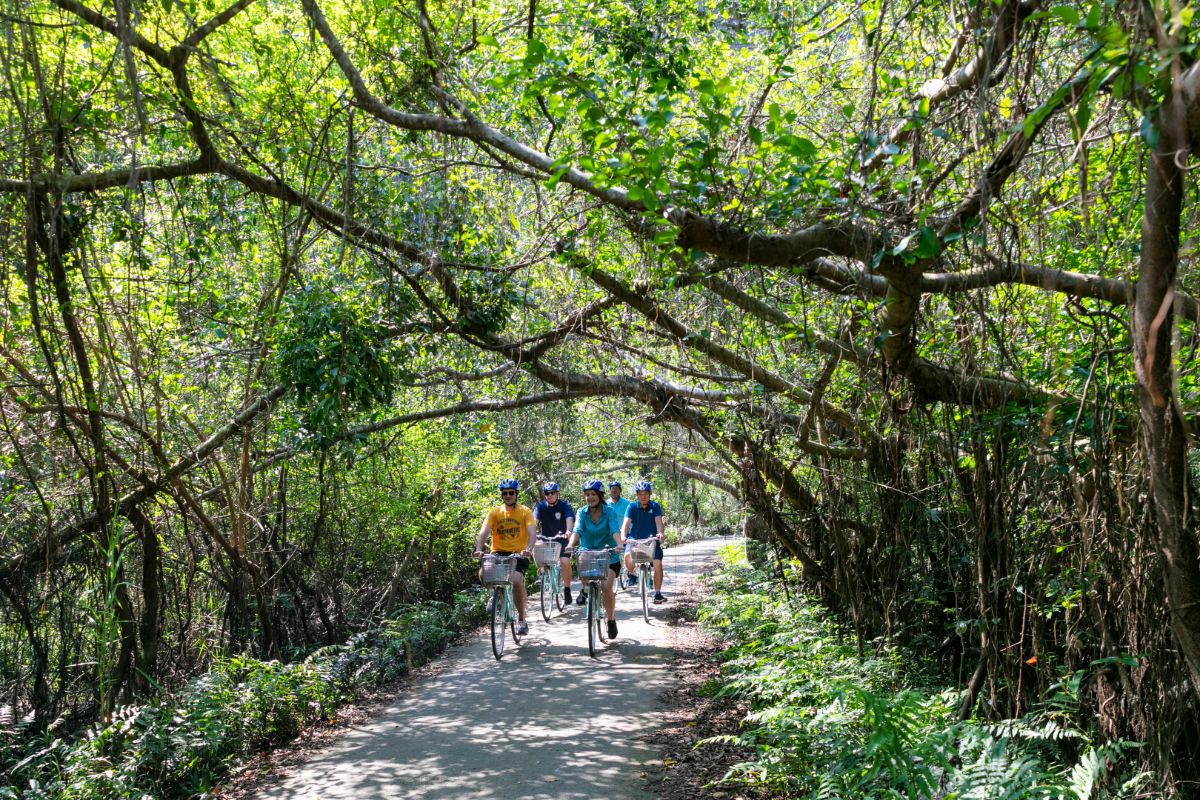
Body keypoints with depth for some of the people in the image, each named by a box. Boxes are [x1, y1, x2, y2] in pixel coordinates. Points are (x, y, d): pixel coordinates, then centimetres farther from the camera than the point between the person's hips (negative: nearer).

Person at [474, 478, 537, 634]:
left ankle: (522, 619, -6)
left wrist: (528, 549, -35)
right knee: (483, 574, -27)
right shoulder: (495, 512, 2)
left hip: (519, 554, -2)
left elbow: (532, 532, -15)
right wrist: (479, 549, -29)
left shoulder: (525, 511, -2)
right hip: (498, 553, 2)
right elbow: (484, 532, -10)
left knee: (517, 580, -28)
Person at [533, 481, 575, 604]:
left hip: (562, 539, -3)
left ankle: (567, 590, -5)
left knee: (565, 562, -21)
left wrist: (568, 531, -49)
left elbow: (569, 519, -27)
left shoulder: (565, 506, -10)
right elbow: (535, 520, -20)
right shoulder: (540, 506, -5)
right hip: (546, 539, 3)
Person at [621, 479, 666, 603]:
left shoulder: (655, 506, -4)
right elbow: (626, 523, -20)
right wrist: (623, 536, -40)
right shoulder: (632, 507, -7)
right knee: (628, 556, -29)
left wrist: (660, 533, -42)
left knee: (658, 564, -15)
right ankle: (632, 573, 3)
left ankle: (657, 593, -3)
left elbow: (658, 521, -20)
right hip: (634, 539, -1)